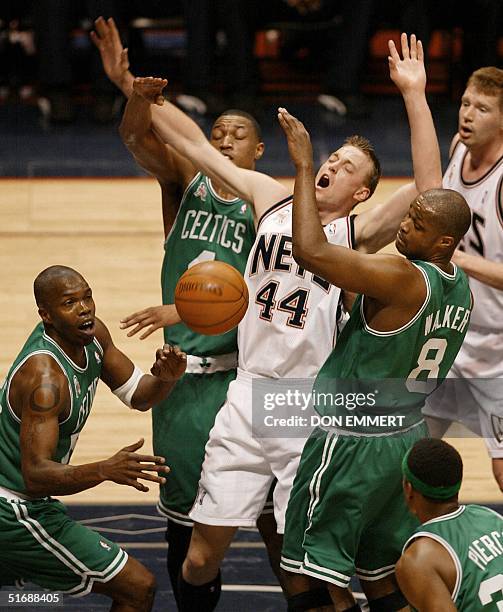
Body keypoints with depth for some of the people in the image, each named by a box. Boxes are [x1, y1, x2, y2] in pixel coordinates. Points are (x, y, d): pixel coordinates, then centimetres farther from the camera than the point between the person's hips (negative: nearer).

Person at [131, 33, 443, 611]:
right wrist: (146, 100, 0)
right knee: (204, 549, 4)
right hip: (249, 394, 3)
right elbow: (197, 146, 12)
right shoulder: (272, 199, 10)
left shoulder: (358, 231, -2)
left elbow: (428, 190, -18)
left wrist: (414, 95, -23)